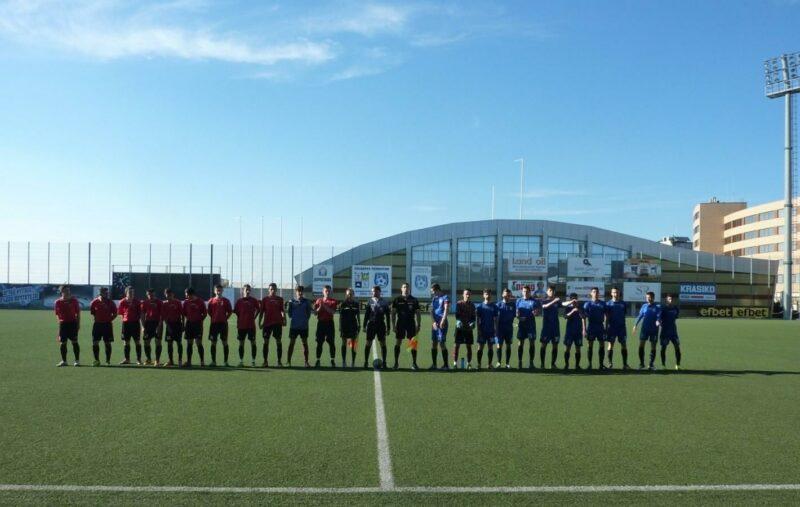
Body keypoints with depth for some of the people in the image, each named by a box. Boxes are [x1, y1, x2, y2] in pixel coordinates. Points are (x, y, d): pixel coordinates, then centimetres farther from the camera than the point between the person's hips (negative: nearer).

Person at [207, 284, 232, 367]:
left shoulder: (226, 301, 1)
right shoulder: (211, 301, 5)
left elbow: (230, 311, 5)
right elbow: (209, 312, 11)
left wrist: (225, 318, -2)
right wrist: (214, 318, 3)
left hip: (223, 323, -1)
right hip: (214, 323, 1)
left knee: (225, 342, 1)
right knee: (213, 343, 3)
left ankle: (225, 361, 6)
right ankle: (213, 361, 11)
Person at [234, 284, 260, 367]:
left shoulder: (253, 300, 2)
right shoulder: (239, 301, 2)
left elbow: (258, 309, 11)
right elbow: (235, 311, 7)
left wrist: (254, 317, 6)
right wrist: (240, 319, 3)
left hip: (251, 325, 0)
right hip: (241, 325, 1)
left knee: (253, 343, 0)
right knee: (241, 343, 5)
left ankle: (253, 361, 7)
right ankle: (241, 361, 13)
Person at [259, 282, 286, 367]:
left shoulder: (280, 299, 8)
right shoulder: (265, 299, 6)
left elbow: (282, 310, 10)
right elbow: (262, 312, 7)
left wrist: (284, 320, -4)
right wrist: (259, 322, 2)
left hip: (277, 322, 0)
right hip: (267, 323, 0)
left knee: (278, 341, 1)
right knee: (266, 342, 1)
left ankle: (279, 361, 6)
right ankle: (265, 361, 8)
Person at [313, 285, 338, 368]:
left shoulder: (333, 301, 2)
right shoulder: (318, 300, 10)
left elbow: (333, 312, -13)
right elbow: (315, 313, 5)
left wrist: (325, 306, -19)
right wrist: (320, 307, -11)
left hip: (329, 323, -2)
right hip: (321, 323, 2)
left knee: (331, 342, -2)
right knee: (319, 342, 3)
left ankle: (333, 360, 4)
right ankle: (318, 360, 8)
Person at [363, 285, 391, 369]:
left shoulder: (384, 302, 3)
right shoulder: (370, 301, 5)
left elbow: (388, 315, 6)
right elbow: (366, 314, 7)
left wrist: (388, 327, 2)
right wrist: (364, 326, 2)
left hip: (381, 324, 0)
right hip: (371, 324, 0)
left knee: (383, 344, 0)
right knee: (368, 343, 0)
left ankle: (383, 362, 7)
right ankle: (366, 362, 8)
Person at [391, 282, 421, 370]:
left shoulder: (414, 300, 5)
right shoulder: (397, 300, 3)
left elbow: (417, 314, 7)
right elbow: (393, 313, 3)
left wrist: (418, 325, 0)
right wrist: (393, 325, -3)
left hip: (411, 324, 0)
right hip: (400, 323, 0)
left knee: (413, 343, -2)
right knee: (397, 343, 1)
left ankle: (414, 363, 5)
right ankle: (396, 363, 10)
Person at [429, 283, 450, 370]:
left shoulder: (445, 297, -3)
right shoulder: (433, 298, 16)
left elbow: (446, 310, -13)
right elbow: (431, 311, 10)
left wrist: (442, 321, -21)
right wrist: (433, 322, -5)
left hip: (442, 324, -7)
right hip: (434, 323, 7)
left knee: (442, 343, -8)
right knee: (433, 343, 6)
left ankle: (445, 364, 0)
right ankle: (434, 364, 13)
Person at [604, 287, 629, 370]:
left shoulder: (623, 303, 7)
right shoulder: (608, 304, 1)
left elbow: (625, 314, 12)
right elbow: (606, 317, 1)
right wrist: (606, 328, -4)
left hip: (622, 327, 2)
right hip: (611, 327, -2)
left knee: (624, 345, 1)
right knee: (610, 345, 0)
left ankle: (625, 364, 5)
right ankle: (610, 363, 7)